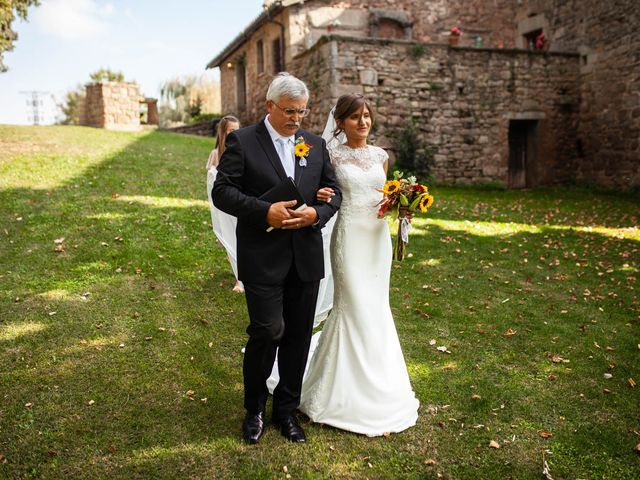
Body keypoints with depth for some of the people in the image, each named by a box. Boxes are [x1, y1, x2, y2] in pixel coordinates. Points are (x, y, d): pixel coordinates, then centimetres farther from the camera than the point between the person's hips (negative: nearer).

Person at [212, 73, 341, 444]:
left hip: (306, 257, 5)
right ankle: (255, 407, 21)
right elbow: (222, 191, -8)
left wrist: (317, 214, -11)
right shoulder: (242, 141, -2)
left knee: (299, 336, 10)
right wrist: (265, 211, -21)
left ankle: (287, 409, 29)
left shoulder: (316, 144, 10)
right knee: (268, 332, -6)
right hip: (263, 257, -4)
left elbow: (333, 193, 11)